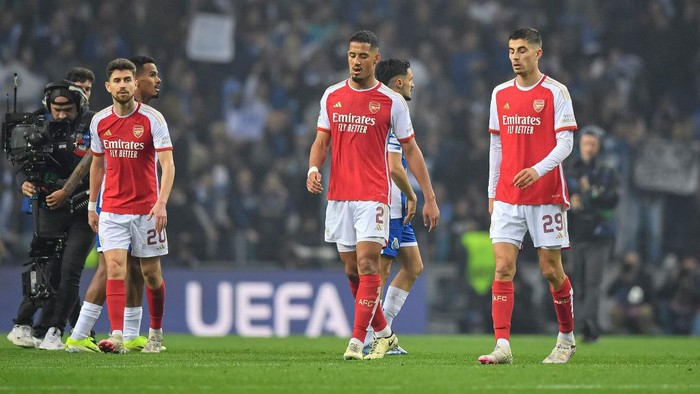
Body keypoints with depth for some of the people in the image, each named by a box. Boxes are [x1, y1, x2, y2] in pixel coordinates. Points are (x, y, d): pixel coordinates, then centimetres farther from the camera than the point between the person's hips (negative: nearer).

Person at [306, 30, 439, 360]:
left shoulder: (391, 101, -1)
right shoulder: (332, 96, 9)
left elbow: (411, 151, 3)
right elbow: (321, 141, 14)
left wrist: (429, 198, 1)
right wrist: (313, 169, -8)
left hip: (373, 195, -4)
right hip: (338, 194, 4)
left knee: (367, 264, -14)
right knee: (352, 270, 8)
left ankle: (357, 341, -15)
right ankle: (383, 333, 23)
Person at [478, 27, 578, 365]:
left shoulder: (555, 92, -4)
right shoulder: (501, 94, 11)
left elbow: (565, 143, -9)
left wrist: (538, 170, -25)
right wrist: (492, 192, 13)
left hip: (546, 194, -4)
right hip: (507, 198, 4)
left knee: (551, 270, 3)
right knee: (503, 267, -8)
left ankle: (567, 338, 22)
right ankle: (502, 346, -14)